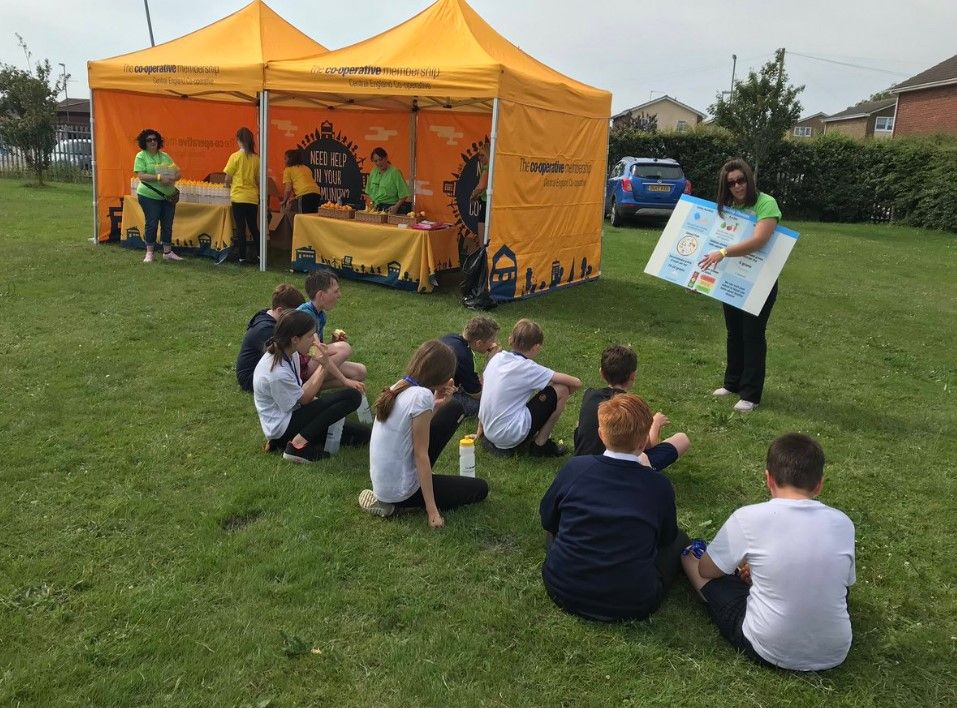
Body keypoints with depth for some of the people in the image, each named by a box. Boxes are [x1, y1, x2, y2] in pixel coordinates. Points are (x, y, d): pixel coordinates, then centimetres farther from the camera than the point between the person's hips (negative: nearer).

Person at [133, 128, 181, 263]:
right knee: (152, 224, -1)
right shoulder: (141, 156, -3)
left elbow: (178, 173, 8)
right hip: (149, 196, -4)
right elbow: (141, 176, -14)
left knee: (167, 224, 7)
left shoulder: (165, 156, 11)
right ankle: (149, 253, 11)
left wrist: (172, 178, -14)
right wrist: (159, 177, -24)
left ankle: (167, 252, 18)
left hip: (168, 196, 5)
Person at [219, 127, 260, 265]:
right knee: (253, 227, 13)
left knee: (240, 227, 2)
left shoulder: (235, 156, -8)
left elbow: (228, 178, -5)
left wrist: (228, 185, 15)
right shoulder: (256, 158, 2)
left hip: (238, 196, -4)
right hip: (253, 197, 4)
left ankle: (242, 256, 3)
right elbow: (258, 180, 8)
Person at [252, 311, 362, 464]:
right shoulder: (278, 373, -29)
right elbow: (304, 399, -14)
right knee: (352, 397, -21)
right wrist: (323, 367, -18)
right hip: (282, 426, -10)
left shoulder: (289, 353, -2)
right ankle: (298, 445, -15)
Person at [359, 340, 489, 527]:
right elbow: (421, 455, -21)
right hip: (400, 490, -8)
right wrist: (432, 510, -15)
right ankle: (397, 504, -1)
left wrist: (436, 405, 1)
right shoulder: (422, 396, -24)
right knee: (480, 489, 10)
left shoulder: (398, 387, 0)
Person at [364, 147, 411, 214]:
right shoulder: (374, 172, 10)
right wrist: (372, 204, 8)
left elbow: (404, 194, -10)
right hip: (376, 208, 5)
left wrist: (396, 206, -19)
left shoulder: (394, 172, -9)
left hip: (389, 208, -5)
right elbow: (370, 192, 20)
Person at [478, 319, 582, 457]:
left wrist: (480, 430, 25)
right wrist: (561, 397, 9)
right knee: (561, 390, -3)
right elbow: (576, 383, -13)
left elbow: (484, 392, 14)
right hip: (510, 436, -8)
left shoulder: (497, 358, 4)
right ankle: (540, 445, 6)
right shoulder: (528, 368, -14)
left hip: (489, 432, 8)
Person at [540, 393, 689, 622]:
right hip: (632, 605, -1)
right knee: (679, 540, 18)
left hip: (562, 593, 1)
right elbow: (666, 538, 7)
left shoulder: (575, 468, -11)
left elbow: (547, 519, 6)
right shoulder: (660, 486, -13)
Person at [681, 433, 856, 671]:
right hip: (834, 654, 3)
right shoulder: (843, 523, -6)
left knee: (691, 555, 13)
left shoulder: (749, 518, -15)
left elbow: (706, 570, 1)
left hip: (766, 651, -3)